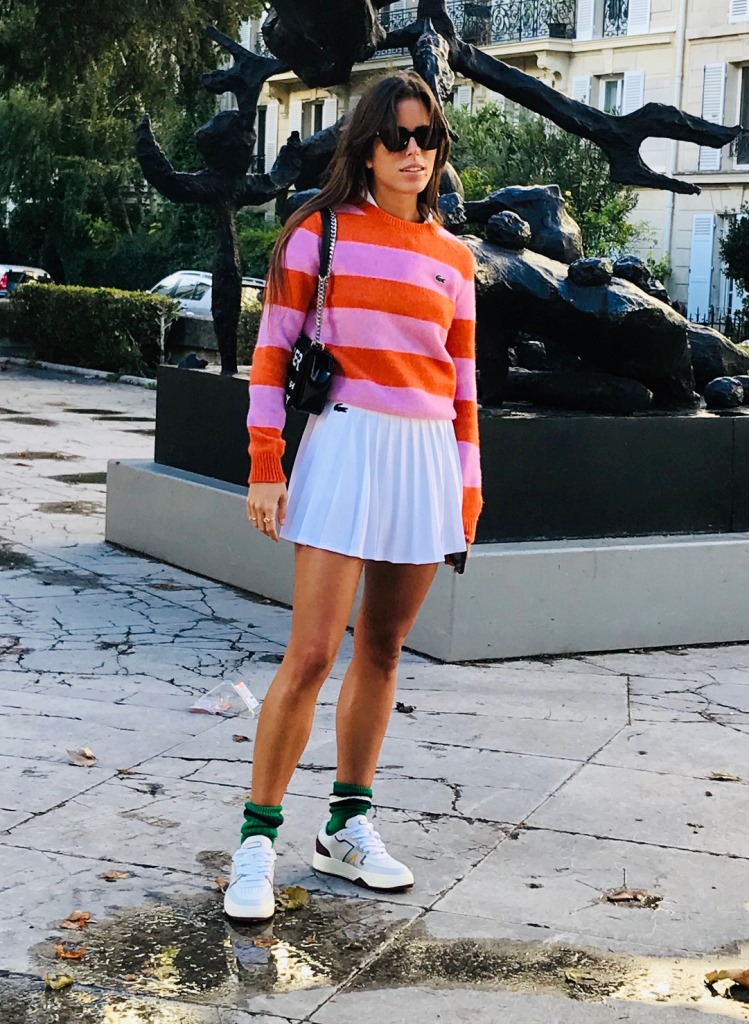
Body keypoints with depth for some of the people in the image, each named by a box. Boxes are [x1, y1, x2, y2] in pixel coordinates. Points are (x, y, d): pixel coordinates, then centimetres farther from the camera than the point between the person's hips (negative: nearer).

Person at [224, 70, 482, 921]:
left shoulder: (453, 258, 12)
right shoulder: (322, 230, 0)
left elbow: (461, 382, 16)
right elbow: (273, 352, -2)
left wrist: (467, 487, 13)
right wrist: (264, 469, -7)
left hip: (428, 459, 5)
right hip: (347, 443, -4)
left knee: (382, 651, 10)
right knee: (312, 654, -10)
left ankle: (347, 827, 22)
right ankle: (258, 838, 1)